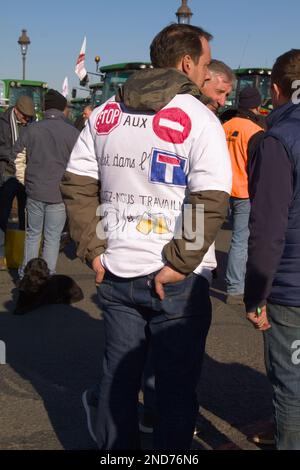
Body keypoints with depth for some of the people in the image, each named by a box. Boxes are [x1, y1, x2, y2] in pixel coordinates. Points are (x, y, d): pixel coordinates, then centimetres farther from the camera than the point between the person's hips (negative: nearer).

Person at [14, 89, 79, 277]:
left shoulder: (32, 129, 0)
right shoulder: (72, 132, -7)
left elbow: (19, 160, 4)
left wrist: (24, 182, 16)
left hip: (35, 191, 2)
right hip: (60, 193, -2)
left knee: (33, 234, 16)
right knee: (52, 237, 8)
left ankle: (26, 275, 22)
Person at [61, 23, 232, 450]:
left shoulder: (107, 112, 5)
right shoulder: (199, 118, -10)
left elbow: (76, 185, 4)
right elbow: (211, 203, -19)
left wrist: (93, 249, 4)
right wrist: (179, 265, -14)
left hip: (116, 272, 5)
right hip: (178, 281, -4)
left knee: (118, 376, 17)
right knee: (176, 387, 9)